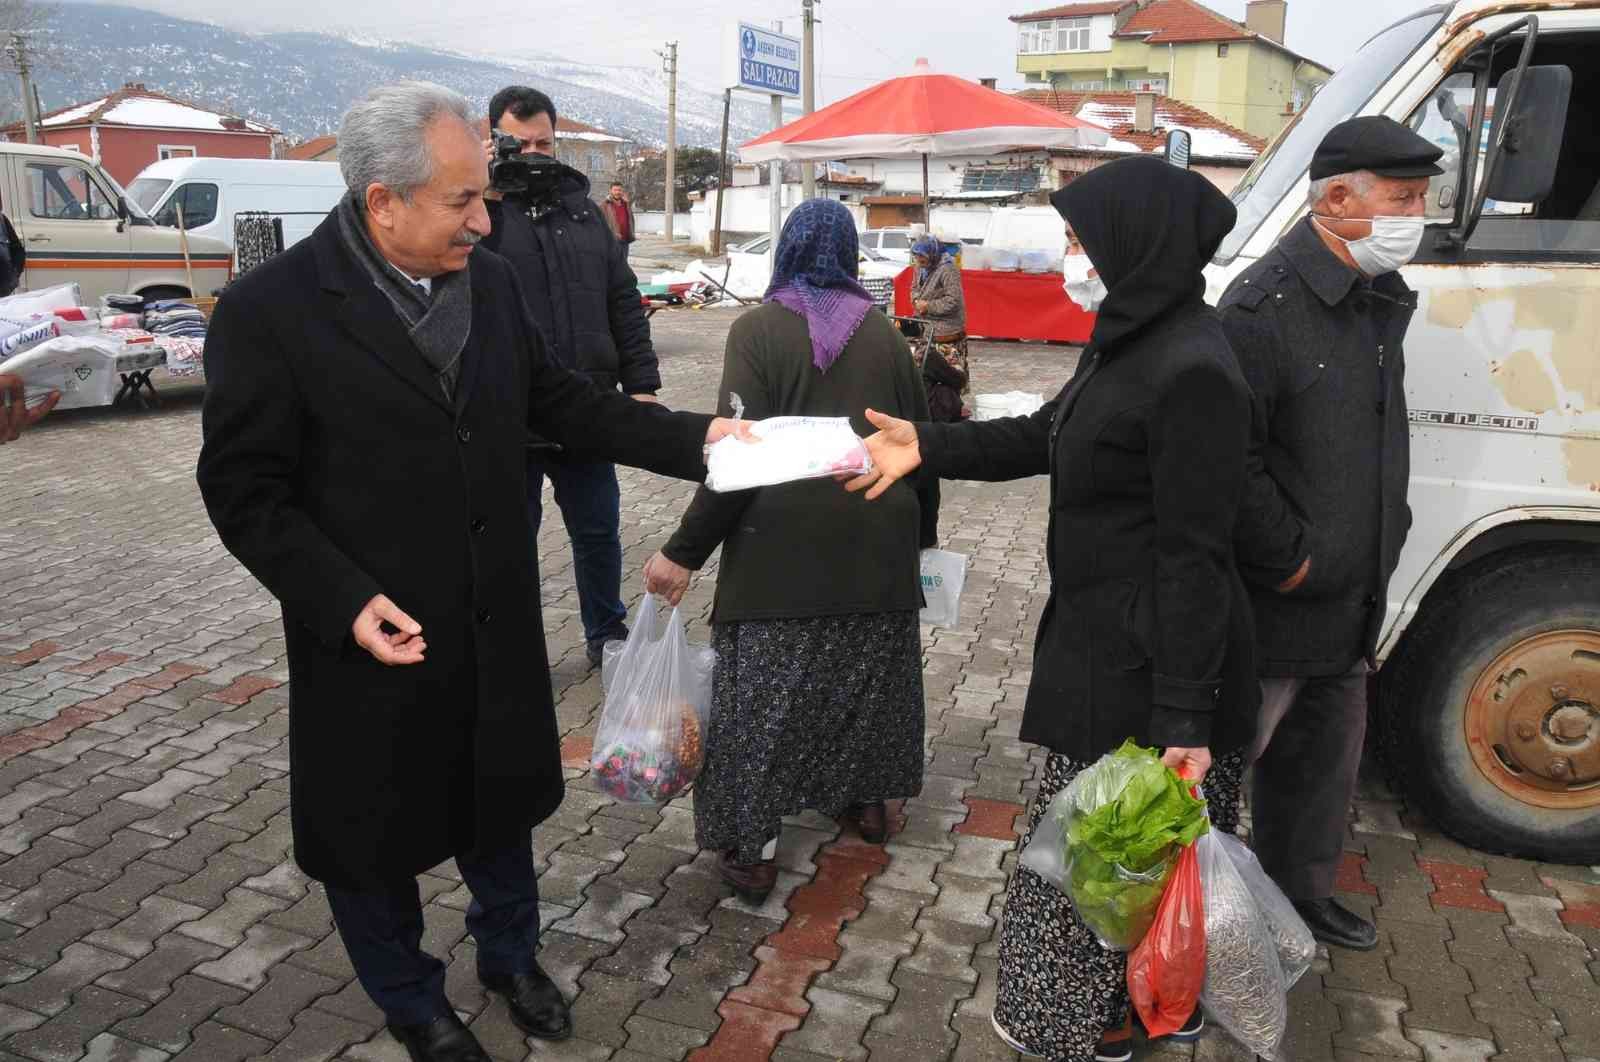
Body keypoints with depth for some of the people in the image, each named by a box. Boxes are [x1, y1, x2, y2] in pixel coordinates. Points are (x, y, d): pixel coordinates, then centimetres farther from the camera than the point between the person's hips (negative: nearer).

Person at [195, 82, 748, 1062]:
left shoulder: (492, 282, 0)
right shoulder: (269, 310, -16)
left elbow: (560, 402, 6)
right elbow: (245, 488, -13)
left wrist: (693, 439, -4)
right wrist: (344, 599, -24)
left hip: (497, 626, 5)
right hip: (378, 639, -4)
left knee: (499, 799, 23)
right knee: (374, 832, 16)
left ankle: (511, 954, 49)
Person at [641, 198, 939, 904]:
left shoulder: (759, 329, -5)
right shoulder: (882, 333, 7)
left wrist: (684, 551, -9)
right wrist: (921, 535, 24)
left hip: (784, 541, -4)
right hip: (878, 538, 4)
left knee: (762, 687, 4)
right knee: (868, 666, 20)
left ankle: (751, 847, 9)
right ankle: (868, 798, 35)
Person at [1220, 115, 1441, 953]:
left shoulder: (1380, 299, 10)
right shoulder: (1265, 308, -20)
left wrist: (1386, 538, 11)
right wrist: (1292, 561, -19)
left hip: (1350, 606, 9)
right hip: (1266, 614, -9)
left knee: (1325, 760, 24)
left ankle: (1299, 890, 44)